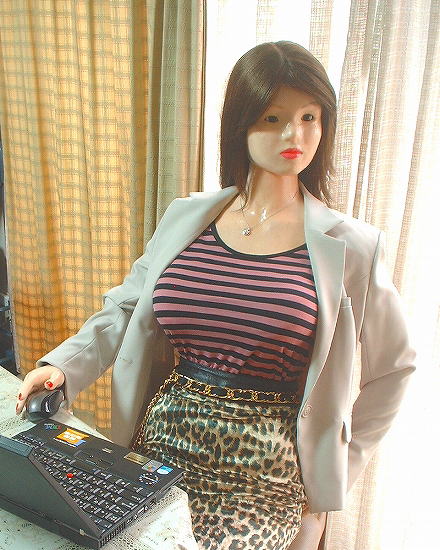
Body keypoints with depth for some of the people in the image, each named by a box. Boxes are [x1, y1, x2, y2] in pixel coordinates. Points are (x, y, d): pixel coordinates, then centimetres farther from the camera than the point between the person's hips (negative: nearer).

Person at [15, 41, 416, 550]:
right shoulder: (186, 218, 2)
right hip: (161, 440, 3)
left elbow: (392, 368, 4)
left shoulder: (349, 246, -6)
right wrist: (62, 365, -7)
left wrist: (340, 468, 3)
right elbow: (125, 309, 9)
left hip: (264, 472, -2)